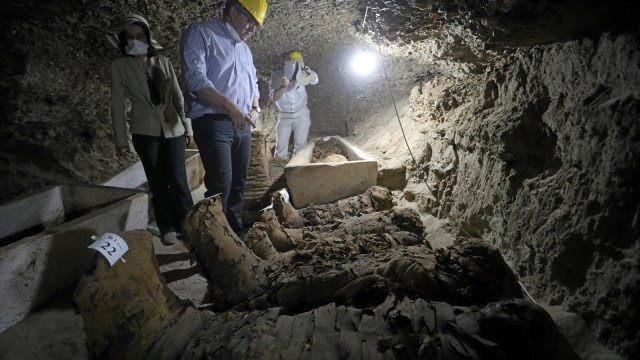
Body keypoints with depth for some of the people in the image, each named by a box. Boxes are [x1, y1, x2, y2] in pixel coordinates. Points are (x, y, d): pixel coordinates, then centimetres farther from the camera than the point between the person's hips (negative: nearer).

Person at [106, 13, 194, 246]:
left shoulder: (162, 62, 4)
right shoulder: (120, 66, 0)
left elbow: (178, 95, 6)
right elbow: (117, 104, 0)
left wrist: (188, 127, 4)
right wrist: (120, 139, -2)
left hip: (173, 128, 1)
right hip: (144, 132, -1)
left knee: (177, 180, -4)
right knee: (157, 183, 3)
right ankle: (167, 228, 15)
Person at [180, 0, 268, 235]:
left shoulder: (244, 48, 22)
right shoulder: (200, 34, -2)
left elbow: (253, 82, 29)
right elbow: (195, 78, -15)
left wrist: (255, 108, 9)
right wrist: (230, 106, -21)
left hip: (243, 125, 7)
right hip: (214, 123, -7)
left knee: (238, 183, 9)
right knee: (221, 184, -14)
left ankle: (236, 233, 20)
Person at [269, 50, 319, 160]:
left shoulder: (300, 74, -14)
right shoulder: (277, 75, -13)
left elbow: (314, 80, -35)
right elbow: (274, 97, -20)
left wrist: (304, 68, -53)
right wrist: (284, 86, -38)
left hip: (301, 115, 0)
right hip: (284, 116, 1)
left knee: (300, 146, -1)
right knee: (280, 147, 1)